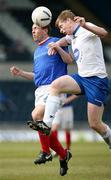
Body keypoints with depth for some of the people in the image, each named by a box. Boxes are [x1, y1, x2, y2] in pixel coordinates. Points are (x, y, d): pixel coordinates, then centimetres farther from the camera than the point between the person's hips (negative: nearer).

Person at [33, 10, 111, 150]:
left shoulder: (86, 29, -10)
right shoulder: (72, 36, 17)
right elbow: (66, 39, 42)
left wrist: (85, 25, -51)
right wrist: (57, 44, 17)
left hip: (97, 80, -8)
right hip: (82, 77, 8)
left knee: (95, 124, -8)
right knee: (56, 85, -16)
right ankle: (47, 124, -20)